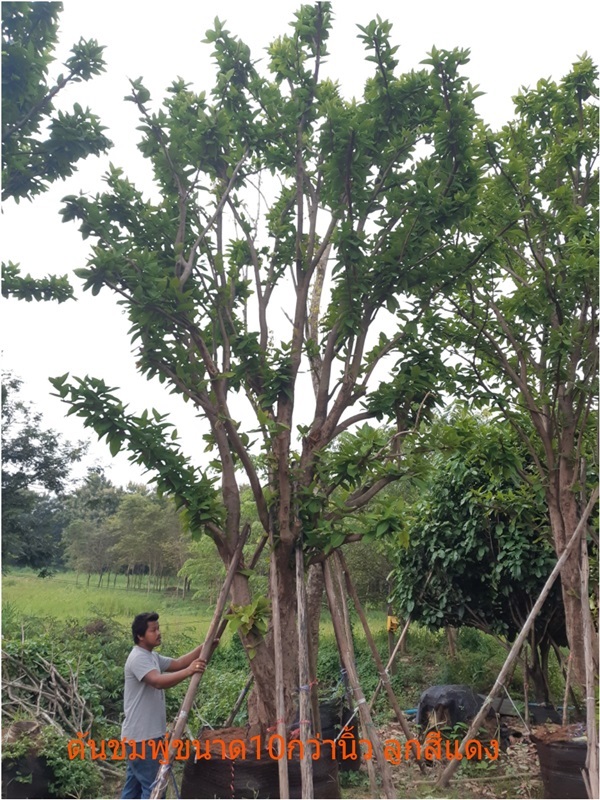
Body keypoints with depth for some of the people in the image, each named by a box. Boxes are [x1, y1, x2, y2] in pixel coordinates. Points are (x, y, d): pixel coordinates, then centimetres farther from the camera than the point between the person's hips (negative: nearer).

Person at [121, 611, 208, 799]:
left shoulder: (152, 656, 11)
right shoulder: (138, 658, -21)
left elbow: (177, 663, 8)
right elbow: (159, 681, -36)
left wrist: (204, 647, -4)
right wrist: (189, 671, -47)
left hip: (145, 734, 10)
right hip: (141, 736, -10)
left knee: (134, 784, 18)